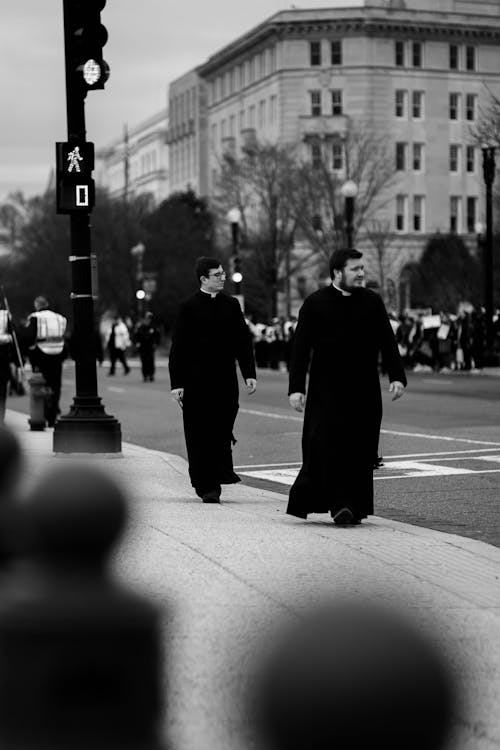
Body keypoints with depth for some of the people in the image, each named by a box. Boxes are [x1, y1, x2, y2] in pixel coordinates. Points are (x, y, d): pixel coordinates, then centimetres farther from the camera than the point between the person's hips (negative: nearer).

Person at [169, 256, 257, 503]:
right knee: (200, 434, -1)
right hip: (196, 380, -3)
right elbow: (178, 347, -3)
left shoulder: (231, 305, 10)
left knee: (223, 430, 3)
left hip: (226, 379, 3)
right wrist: (177, 383, -8)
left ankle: (223, 471, 25)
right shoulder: (188, 307, -2)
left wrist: (249, 373, 2)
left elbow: (244, 341, 12)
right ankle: (207, 486, 4)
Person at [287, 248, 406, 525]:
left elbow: (387, 342, 9)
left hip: (364, 391, 3)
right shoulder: (315, 304, 0)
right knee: (328, 447, -11)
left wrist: (397, 376, -3)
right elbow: (301, 347, -2)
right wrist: (296, 388, -9)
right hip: (327, 390, -3)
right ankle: (340, 504, -7)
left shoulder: (372, 302, 9)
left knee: (360, 450, 3)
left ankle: (356, 506, 11)